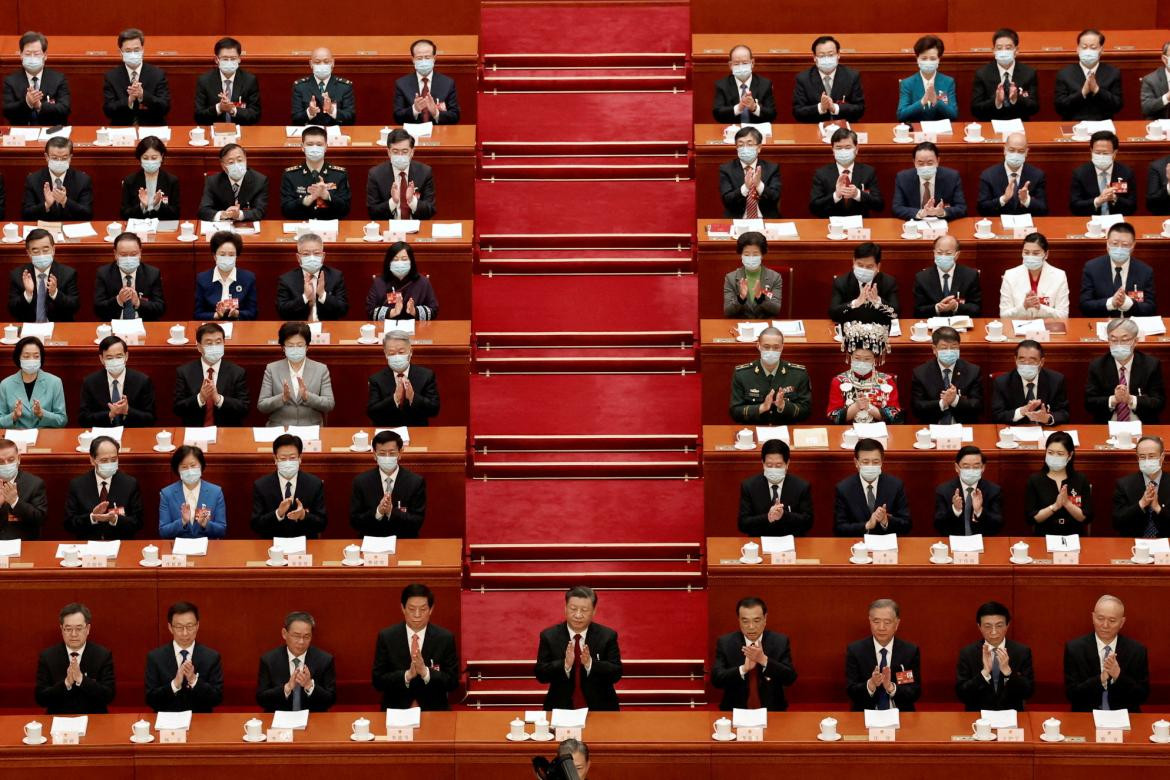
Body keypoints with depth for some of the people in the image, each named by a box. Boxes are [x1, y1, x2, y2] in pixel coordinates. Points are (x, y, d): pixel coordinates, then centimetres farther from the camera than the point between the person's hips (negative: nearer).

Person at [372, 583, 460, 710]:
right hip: (396, 710, 0)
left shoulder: (445, 638, 1)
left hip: (433, 709, 1)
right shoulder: (386, 637, 1)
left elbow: (453, 682, 0)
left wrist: (425, 672, -16)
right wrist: (407, 675, -16)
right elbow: (378, 681, -1)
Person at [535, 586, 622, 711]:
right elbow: (541, 675, -1)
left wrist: (590, 663, -18)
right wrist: (565, 664, -18)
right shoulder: (549, 636, 4)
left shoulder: (607, 636, 3)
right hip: (560, 708, 0)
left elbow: (616, 673, -2)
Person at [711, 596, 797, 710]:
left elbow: (791, 678, -6)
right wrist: (744, 668, -22)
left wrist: (764, 660, -20)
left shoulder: (780, 642, 1)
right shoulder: (725, 643, 1)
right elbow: (716, 679, -7)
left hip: (771, 711, 0)